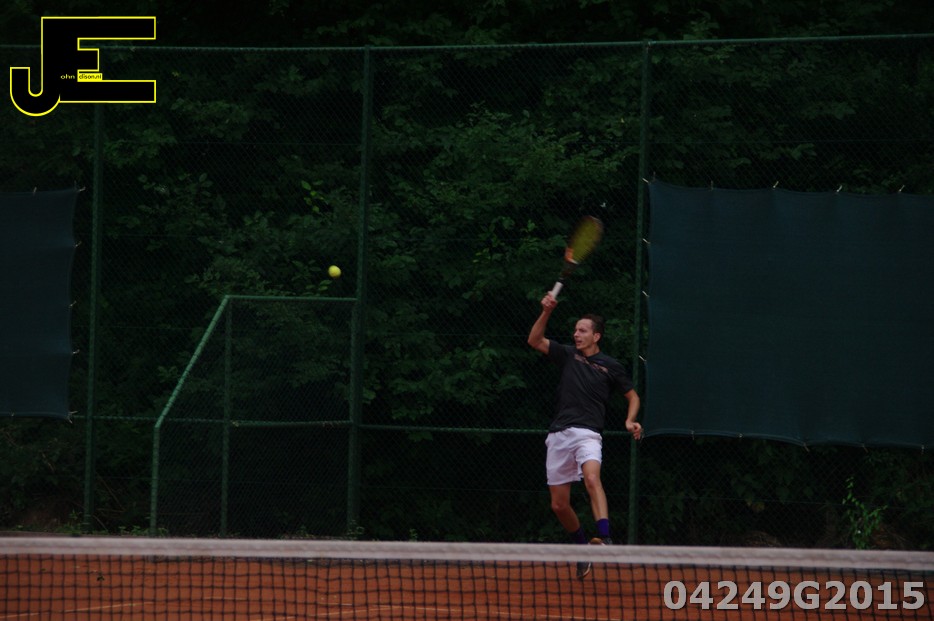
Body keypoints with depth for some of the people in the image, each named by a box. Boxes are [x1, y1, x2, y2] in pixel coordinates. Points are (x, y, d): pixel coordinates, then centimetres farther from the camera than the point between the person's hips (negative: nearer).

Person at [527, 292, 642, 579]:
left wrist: (630, 421, -3)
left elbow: (632, 396, 16)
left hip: (587, 434, -4)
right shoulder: (568, 355, 14)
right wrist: (546, 312, -6)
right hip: (559, 435, 4)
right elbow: (535, 340, 7)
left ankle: (605, 538, -48)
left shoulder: (611, 367, 7)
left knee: (592, 478, -35)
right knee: (559, 504, 5)